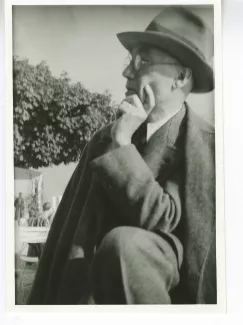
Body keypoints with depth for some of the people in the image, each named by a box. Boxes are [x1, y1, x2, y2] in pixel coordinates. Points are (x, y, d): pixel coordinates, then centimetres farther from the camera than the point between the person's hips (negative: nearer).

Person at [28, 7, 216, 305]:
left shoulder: (207, 145, -9)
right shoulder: (104, 140, 5)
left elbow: (160, 220, -18)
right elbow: (69, 226, 3)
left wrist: (123, 144, -20)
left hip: (175, 284, -3)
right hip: (99, 279, 4)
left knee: (122, 243, -32)